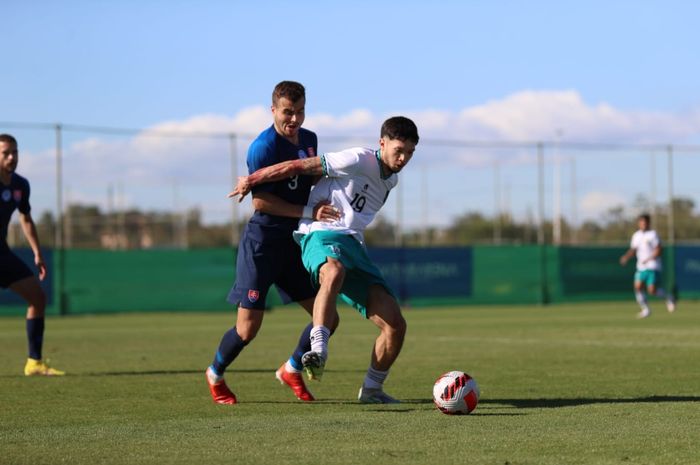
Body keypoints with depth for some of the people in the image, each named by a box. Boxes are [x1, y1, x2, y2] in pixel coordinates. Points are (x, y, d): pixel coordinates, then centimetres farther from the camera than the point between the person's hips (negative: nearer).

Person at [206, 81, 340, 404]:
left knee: (327, 318, 2)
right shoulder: (263, 146, -18)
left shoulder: (309, 140, 7)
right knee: (248, 328, -5)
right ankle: (215, 374, 23)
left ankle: (291, 370, 26)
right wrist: (309, 213, -22)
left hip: (295, 242, 7)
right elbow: (261, 200, -21)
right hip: (262, 242, -7)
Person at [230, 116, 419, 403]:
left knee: (395, 325, -3)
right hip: (323, 236, -7)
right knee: (334, 272, -45)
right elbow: (300, 167, -7)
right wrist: (251, 180, -3)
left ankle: (372, 389, 16)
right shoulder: (360, 160, -7)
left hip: (354, 245, 8)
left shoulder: (391, 180, 19)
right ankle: (318, 351, -54)